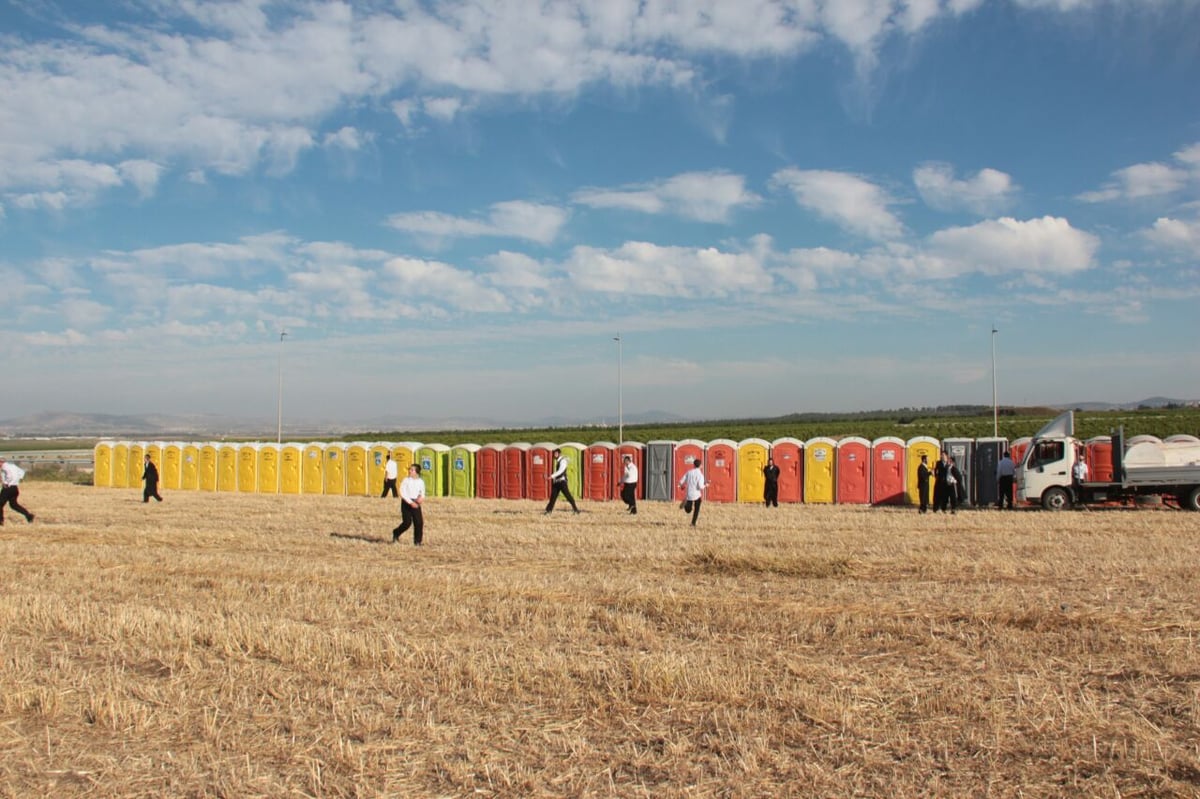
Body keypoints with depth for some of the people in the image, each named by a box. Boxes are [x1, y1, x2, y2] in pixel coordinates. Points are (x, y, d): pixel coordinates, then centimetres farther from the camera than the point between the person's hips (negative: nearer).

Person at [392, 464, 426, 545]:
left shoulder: (421, 482, 3)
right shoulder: (405, 480, -6)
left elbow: (422, 493, 14)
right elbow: (402, 493, -10)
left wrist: (421, 497, -11)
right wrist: (410, 502, -19)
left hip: (416, 503, 3)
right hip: (406, 503, -3)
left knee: (419, 522, -5)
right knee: (407, 522, -6)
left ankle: (417, 541, 7)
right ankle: (396, 533, 22)